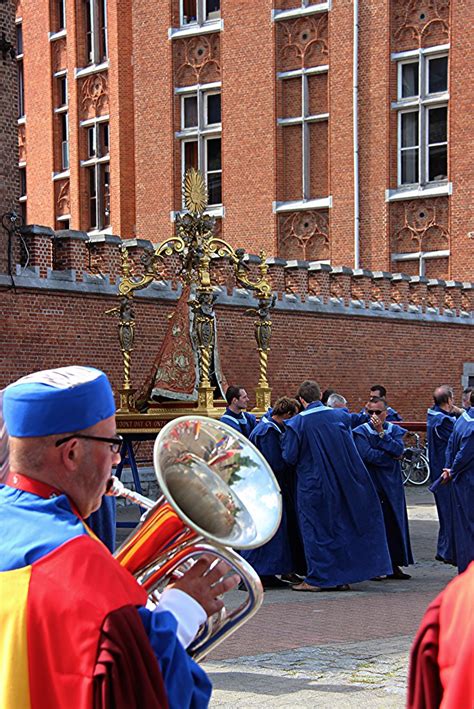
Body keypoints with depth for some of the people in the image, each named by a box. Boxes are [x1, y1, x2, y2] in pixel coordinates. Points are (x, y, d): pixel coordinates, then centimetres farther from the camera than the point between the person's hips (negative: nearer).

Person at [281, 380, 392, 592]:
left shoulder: (296, 423, -12)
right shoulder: (340, 416, 0)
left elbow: (289, 457, -10)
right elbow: (350, 447, 15)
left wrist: (285, 440, 8)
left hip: (312, 485, -4)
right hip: (341, 484, 4)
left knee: (315, 531, 5)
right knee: (340, 528, 13)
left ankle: (317, 578, 6)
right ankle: (340, 577, 17)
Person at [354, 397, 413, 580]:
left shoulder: (395, 430, 8)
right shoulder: (361, 432, -2)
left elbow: (399, 450, -10)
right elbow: (367, 455, -17)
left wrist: (381, 433, -14)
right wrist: (392, 457, -9)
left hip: (391, 485, 4)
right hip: (370, 484, -4)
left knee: (394, 523, 5)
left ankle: (394, 565, 11)